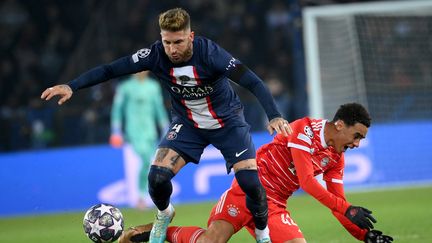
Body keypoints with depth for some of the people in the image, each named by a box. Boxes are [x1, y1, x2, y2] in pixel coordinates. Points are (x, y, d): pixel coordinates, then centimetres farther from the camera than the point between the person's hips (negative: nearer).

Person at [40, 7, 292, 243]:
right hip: (187, 123, 2)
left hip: (228, 121, -2)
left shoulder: (209, 52, -30)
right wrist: (71, 86, -28)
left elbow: (253, 82, -34)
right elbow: (110, 70, -18)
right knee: (157, 176, -17)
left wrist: (274, 116, -46)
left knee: (250, 182, -17)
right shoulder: (156, 55, -22)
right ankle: (164, 215, 18)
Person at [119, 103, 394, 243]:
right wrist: (347, 208, -25)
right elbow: (306, 182, -21)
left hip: (274, 204, 8)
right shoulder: (306, 129, -13)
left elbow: (338, 204, 12)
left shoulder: (336, 159, 10)